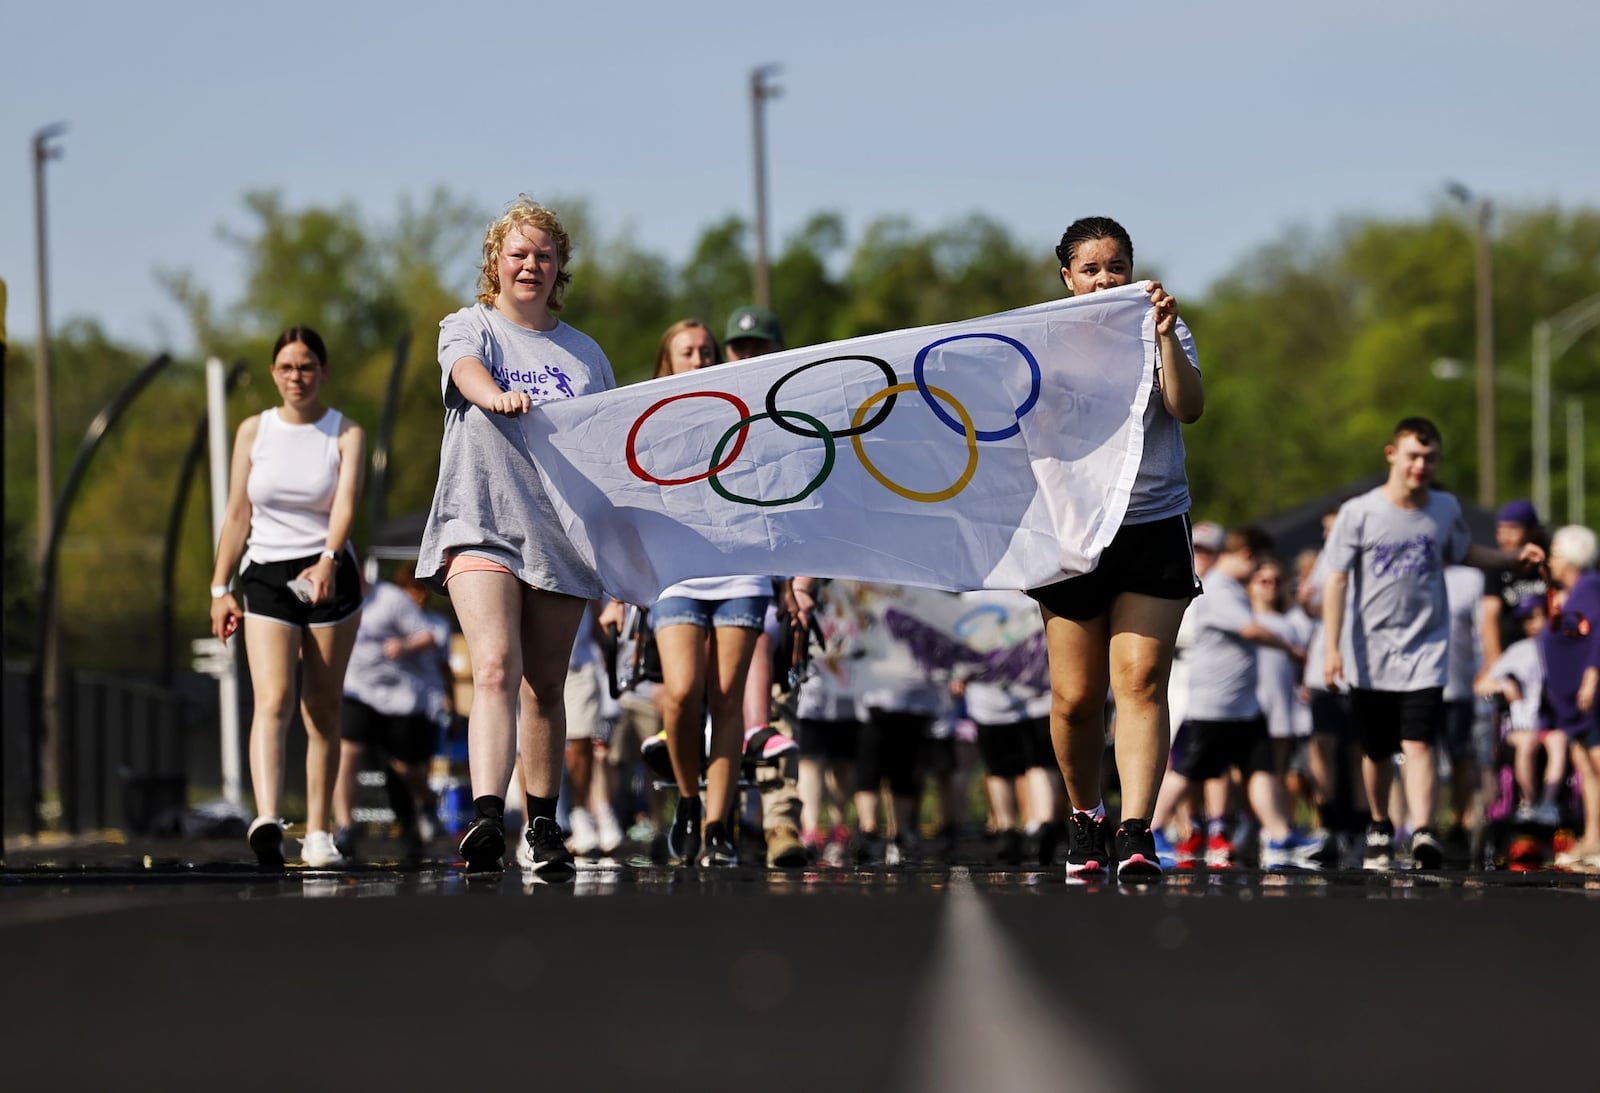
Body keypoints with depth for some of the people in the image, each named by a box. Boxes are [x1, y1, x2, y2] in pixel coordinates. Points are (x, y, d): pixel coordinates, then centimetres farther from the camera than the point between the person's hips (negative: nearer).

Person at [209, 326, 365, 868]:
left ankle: (318, 832, 11)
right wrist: (221, 587, 5)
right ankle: (266, 820, -33)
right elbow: (237, 514, 10)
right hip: (267, 577, 1)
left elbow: (345, 503, -16)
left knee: (323, 708, 3)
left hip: (330, 578, -1)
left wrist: (327, 561, -33)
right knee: (272, 701, -16)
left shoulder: (346, 433, 0)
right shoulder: (254, 431, 7)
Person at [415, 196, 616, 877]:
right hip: (482, 522, -3)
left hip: (560, 532, 3)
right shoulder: (469, 328, 7)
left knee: (545, 687, 7)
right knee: (495, 669, -20)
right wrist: (497, 396, -41)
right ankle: (486, 819, -31)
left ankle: (543, 827, 16)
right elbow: (466, 368, -18)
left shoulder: (586, 354, 16)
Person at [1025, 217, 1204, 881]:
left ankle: (1135, 833, -19)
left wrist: (1164, 334, -21)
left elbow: (1188, 407, -10)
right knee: (1075, 698, 1)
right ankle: (1084, 815, 25)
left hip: (1154, 531, -1)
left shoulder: (1163, 333, 6)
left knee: (1140, 681, -13)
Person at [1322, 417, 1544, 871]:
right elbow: (1336, 580, -6)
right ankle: (1379, 828, 32)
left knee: (1418, 745, -15)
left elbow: (1466, 552, 24)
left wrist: (1516, 557, 9)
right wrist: (1331, 647, -13)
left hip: (1426, 651, 0)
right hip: (1371, 655, 0)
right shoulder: (1358, 513, -6)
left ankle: (1422, 831, -26)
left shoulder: (1445, 509, 4)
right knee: (1376, 752, 10)